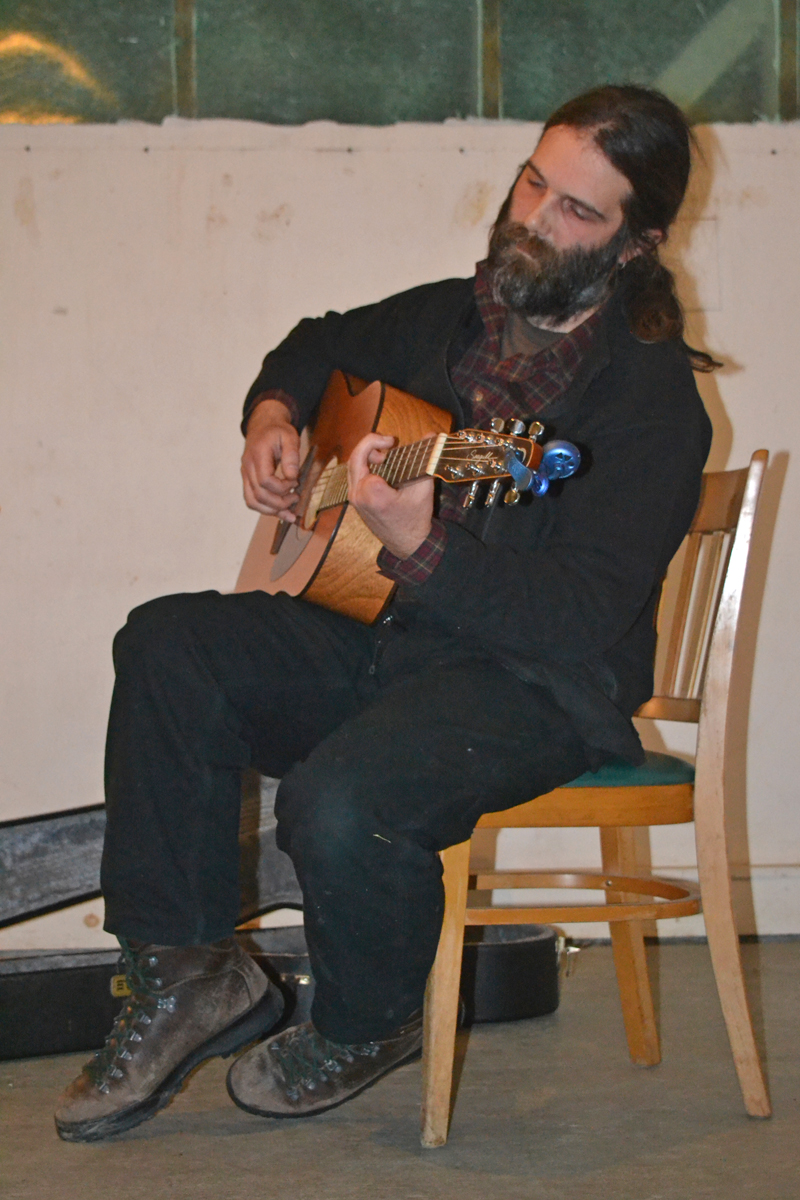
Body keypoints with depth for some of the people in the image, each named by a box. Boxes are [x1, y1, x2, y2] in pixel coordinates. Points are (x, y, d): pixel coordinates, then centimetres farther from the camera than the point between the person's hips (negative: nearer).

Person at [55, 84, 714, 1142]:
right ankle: (188, 974, -4)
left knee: (343, 799, -33)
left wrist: (420, 549, -37)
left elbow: (585, 616, -25)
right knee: (168, 647, -11)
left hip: (542, 686, -8)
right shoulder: (455, 315, 8)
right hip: (385, 633, 8)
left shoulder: (652, 398, -14)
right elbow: (322, 346, 31)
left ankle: (368, 1028, 2)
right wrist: (274, 412, 7)